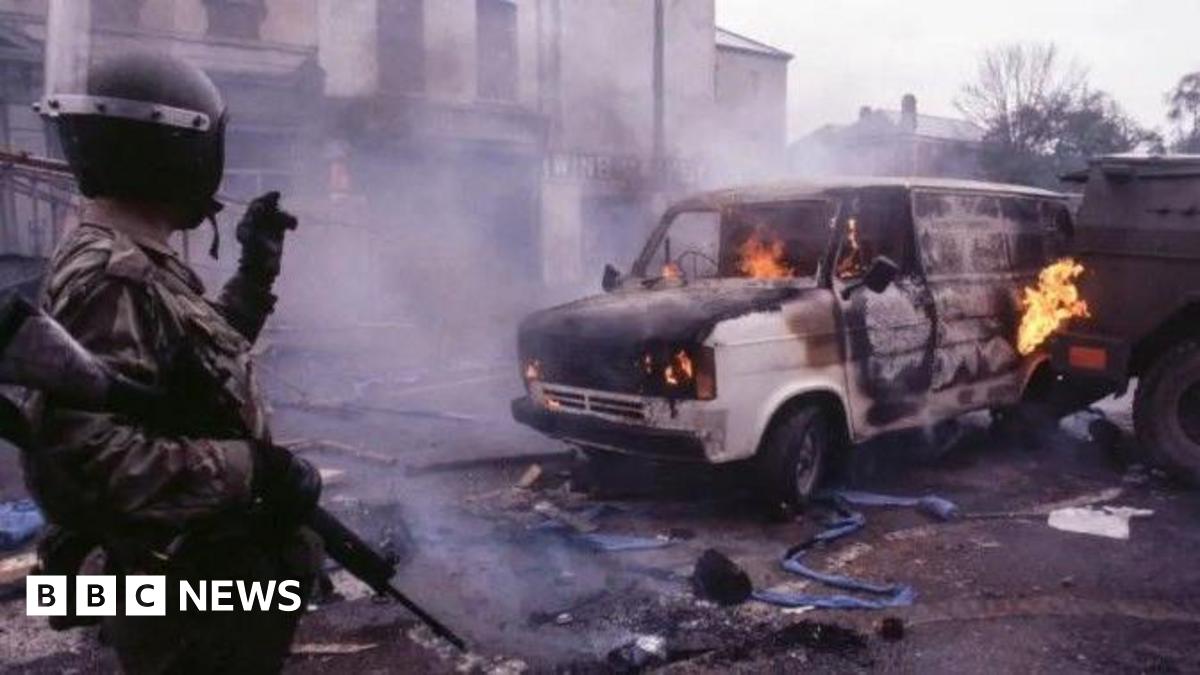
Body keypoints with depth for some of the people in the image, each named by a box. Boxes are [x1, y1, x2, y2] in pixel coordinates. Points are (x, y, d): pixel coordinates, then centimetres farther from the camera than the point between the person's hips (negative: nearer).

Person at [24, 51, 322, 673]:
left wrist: (257, 268, 18)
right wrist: (251, 469, -29)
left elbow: (205, 349, 22)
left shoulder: (138, 264, 8)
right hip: (195, 593, -10)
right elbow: (86, 450, -34)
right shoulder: (113, 275, -25)